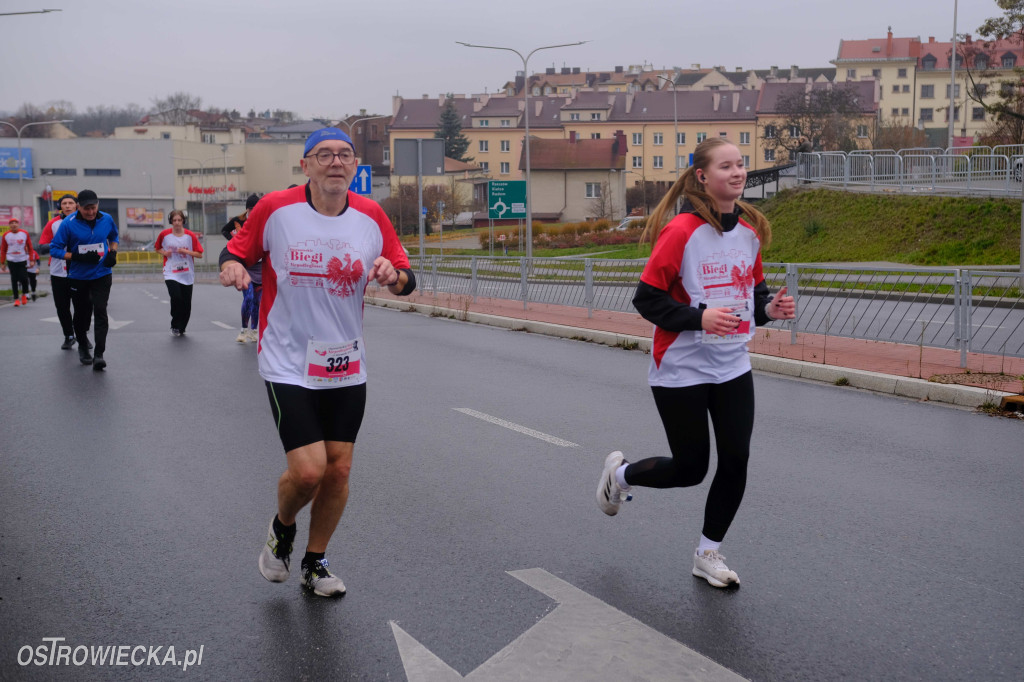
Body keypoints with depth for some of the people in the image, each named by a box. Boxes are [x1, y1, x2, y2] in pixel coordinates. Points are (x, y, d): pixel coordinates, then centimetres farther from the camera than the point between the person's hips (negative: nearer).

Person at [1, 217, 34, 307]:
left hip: (23, 260, -1)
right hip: (11, 261, 1)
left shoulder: (24, 234, -1)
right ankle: (16, 299, 7)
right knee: (14, 279, 0)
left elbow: (30, 247, 4)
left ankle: (24, 294, 19)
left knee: (23, 278, -7)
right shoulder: (6, 235, 1)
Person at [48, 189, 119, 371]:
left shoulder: (106, 219, -4)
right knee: (81, 313, 12)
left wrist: (113, 252, -2)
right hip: (78, 277, -1)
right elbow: (54, 249, -12)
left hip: (102, 275, 1)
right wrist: (80, 257, -23)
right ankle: (83, 346, 37)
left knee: (100, 311, -12)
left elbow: (113, 237, 17)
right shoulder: (69, 223, -14)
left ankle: (99, 354, -13)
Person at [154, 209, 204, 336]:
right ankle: (175, 327, 0)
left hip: (187, 274, 1)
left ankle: (181, 328, 25)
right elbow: (157, 248, 16)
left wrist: (186, 251, -15)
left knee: (186, 304, 3)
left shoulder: (190, 235, -2)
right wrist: (164, 252, -5)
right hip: (171, 273, -1)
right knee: (176, 298, -19)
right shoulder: (164, 234, -1)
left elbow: (199, 254, 0)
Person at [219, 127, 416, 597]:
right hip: (288, 364, -4)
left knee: (338, 469, 6)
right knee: (307, 470, -12)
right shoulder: (276, 209, -8)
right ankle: (282, 529, 23)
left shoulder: (371, 216, 1)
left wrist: (393, 275, -15)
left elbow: (406, 281, 8)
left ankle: (315, 563, 29)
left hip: (347, 368, 4)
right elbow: (237, 251, 5)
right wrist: (231, 267, -18)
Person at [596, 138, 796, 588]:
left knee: (736, 460, 2)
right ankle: (620, 473, 35)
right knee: (690, 469, 3)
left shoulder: (751, 231, 3)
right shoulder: (681, 231, -17)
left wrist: (769, 308, -5)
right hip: (681, 370, -6)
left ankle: (708, 554, 21)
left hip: (733, 368, 6)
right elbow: (646, 299, -16)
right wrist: (699, 318, -28)